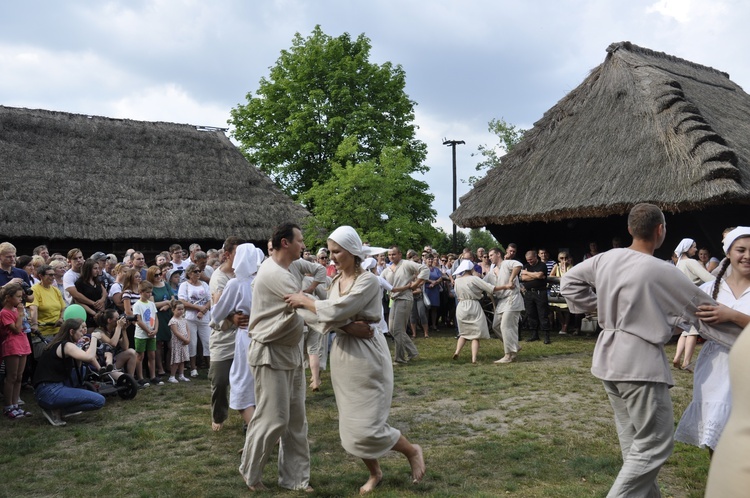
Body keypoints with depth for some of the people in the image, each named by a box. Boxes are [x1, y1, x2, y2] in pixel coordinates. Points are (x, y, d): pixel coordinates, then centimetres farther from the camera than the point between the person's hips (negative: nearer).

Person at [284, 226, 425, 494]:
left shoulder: (368, 281, -15)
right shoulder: (336, 281, 8)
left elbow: (335, 311, -24)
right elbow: (329, 320, 0)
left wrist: (304, 301, -12)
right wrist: (350, 327, -19)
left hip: (366, 356, -7)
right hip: (342, 355, 7)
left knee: (367, 426, -6)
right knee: (351, 425, 12)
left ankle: (413, 452, 20)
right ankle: (374, 473, 32)